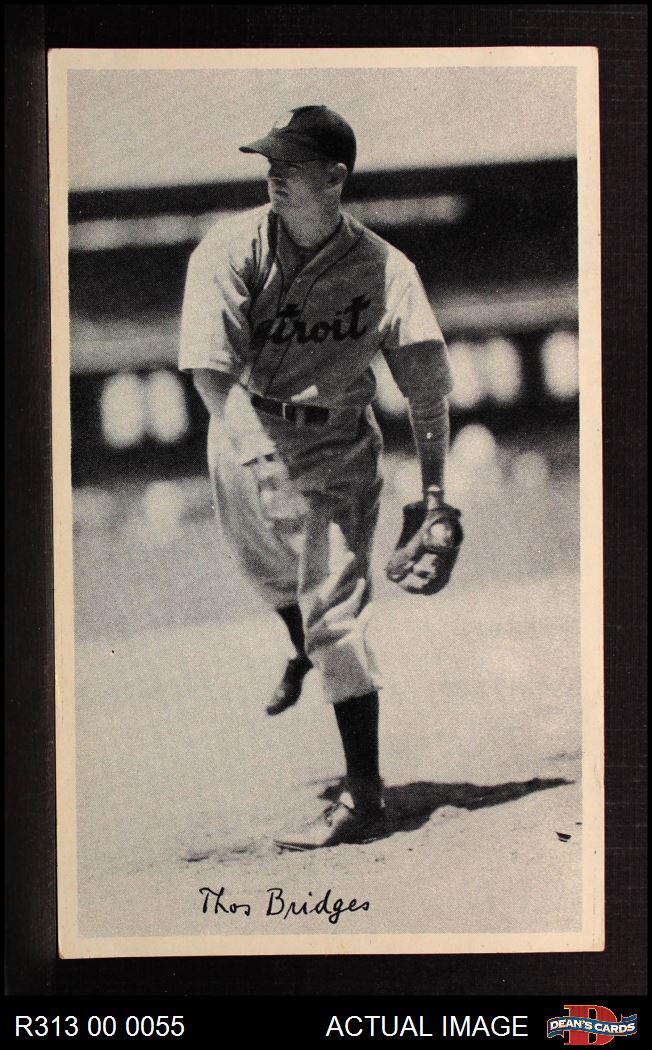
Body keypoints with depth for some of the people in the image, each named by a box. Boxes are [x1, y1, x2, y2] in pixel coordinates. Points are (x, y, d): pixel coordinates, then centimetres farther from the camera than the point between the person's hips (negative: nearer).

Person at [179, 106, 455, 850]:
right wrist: (246, 439, -28)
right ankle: (303, 652, 65)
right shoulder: (233, 248, -12)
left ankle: (364, 800, -3)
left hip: (333, 451, -4)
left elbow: (428, 384, -12)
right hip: (243, 440, 4)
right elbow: (207, 364, -20)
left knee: (336, 615, -9)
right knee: (265, 565, 29)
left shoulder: (384, 270, -14)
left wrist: (434, 493, -14)